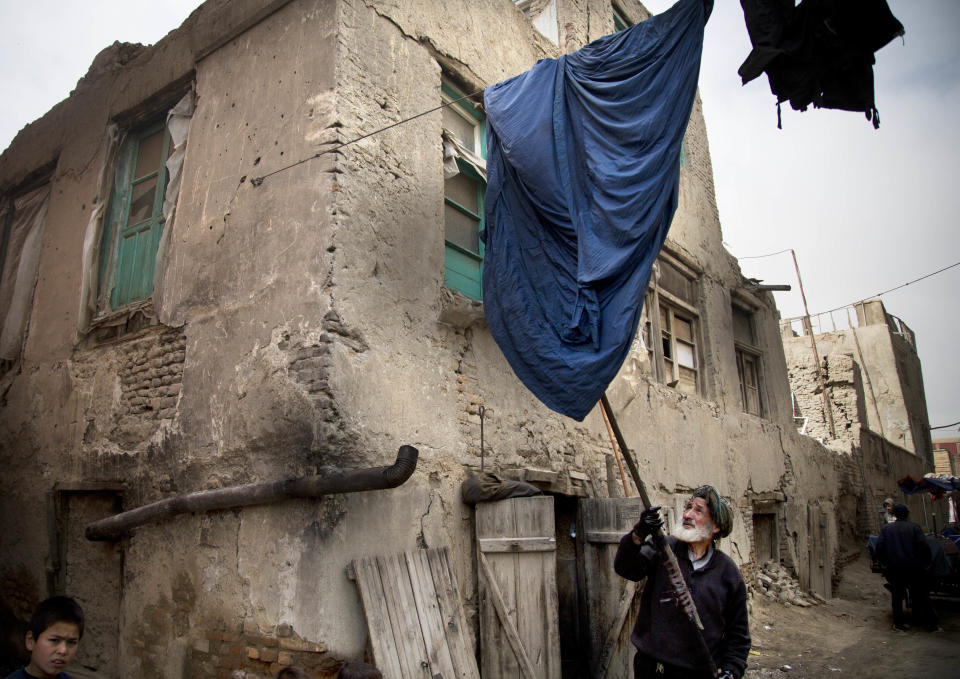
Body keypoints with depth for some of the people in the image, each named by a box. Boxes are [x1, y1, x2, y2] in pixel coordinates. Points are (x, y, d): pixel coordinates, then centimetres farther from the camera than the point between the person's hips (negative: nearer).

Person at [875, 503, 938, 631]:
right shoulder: (914, 527, -3)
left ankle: (899, 623, 10)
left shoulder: (886, 529, 3)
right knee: (921, 596, 10)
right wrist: (926, 563, 3)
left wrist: (885, 562, 10)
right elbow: (924, 546, -10)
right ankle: (931, 624, 15)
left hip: (894, 568, 1)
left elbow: (879, 547, -3)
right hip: (914, 568, -1)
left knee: (897, 597, 9)